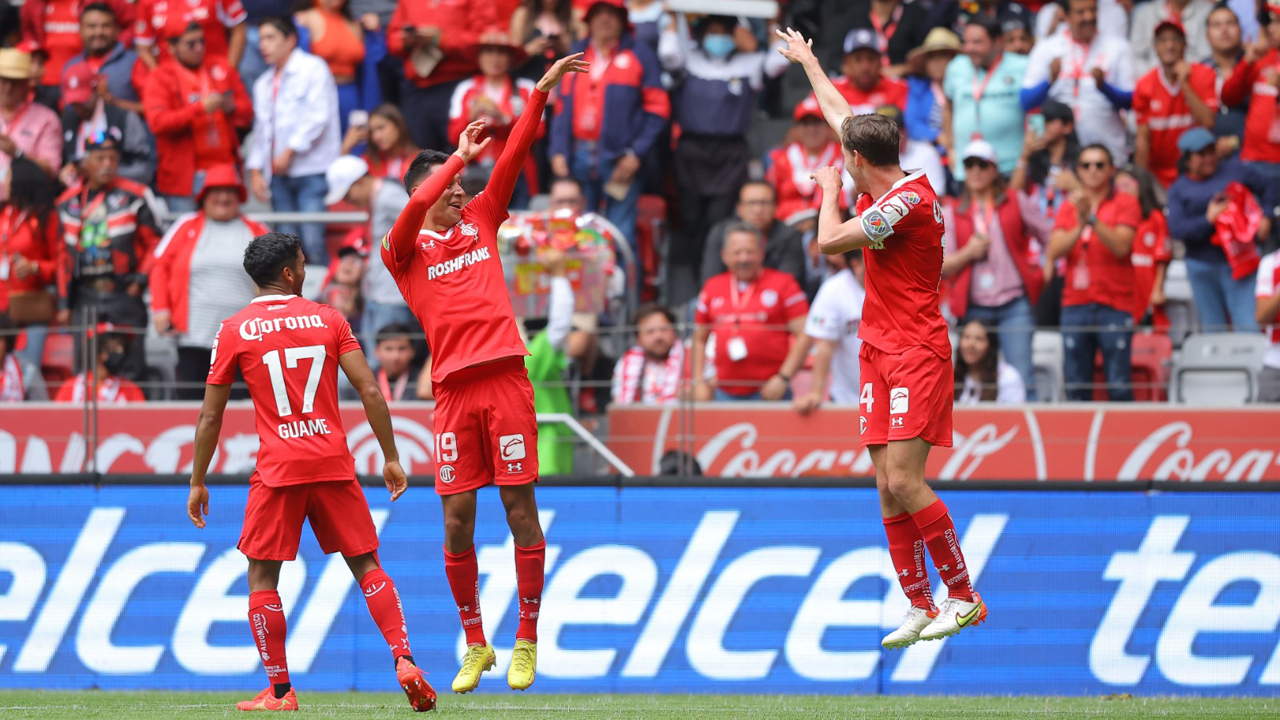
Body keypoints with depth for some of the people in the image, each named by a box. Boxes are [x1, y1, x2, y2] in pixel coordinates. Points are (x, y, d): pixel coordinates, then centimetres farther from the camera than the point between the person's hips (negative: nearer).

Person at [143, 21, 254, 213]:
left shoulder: (221, 68, 12)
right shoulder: (160, 79, -1)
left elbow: (247, 112, 14)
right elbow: (157, 122, -16)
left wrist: (232, 108, -10)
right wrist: (201, 108, -21)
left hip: (225, 167, 4)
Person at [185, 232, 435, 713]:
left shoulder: (234, 331, 2)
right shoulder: (328, 319, 6)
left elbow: (210, 417, 4)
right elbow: (370, 392, 0)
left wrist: (198, 483, 12)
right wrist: (390, 458, 8)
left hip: (278, 468, -2)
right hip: (334, 463, 2)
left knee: (263, 577, 6)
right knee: (367, 565, 10)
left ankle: (279, 691, 2)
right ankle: (404, 660, -4)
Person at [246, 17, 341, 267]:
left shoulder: (313, 68, 0)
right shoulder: (264, 84, 21)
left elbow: (318, 117, -10)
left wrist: (289, 152, -12)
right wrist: (255, 170, 10)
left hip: (311, 169, -6)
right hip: (279, 174, 6)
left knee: (313, 242, -15)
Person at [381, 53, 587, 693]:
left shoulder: (481, 220, 16)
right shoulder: (404, 250, 9)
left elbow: (511, 158, 9)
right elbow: (414, 211, -12)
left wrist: (541, 93, 2)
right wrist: (459, 158, -9)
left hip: (505, 380, 1)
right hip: (452, 389, -1)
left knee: (520, 509, -2)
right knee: (457, 521, 0)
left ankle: (526, 643, 4)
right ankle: (475, 646, 12)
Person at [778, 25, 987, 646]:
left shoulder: (906, 201, -16)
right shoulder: (886, 188, 10)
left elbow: (829, 243, -17)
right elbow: (839, 113, 25)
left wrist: (830, 191, 1)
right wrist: (807, 61, 38)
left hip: (917, 355, -9)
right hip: (881, 354, 9)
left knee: (904, 481, -16)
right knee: (888, 487, 3)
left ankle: (963, 596, -10)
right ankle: (920, 607, 4)